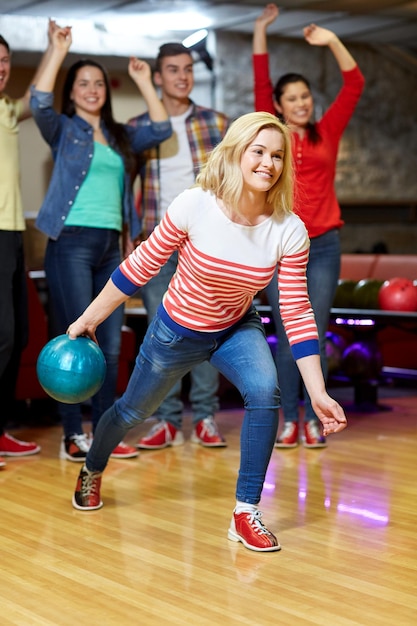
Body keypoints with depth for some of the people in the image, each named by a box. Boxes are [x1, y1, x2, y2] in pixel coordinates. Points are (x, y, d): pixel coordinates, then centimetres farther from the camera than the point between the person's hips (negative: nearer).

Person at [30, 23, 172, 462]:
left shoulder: (120, 137, 19)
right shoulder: (63, 129, 5)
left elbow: (160, 130, 9)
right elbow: (39, 104, -15)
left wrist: (143, 82, 8)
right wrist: (57, 52, -13)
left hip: (110, 245, 5)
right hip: (72, 242, -5)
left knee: (110, 346, 4)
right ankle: (73, 436, -1)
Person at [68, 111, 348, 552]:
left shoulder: (289, 231, -23)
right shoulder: (194, 206, -28)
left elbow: (297, 314, -19)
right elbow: (138, 268, -16)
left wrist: (318, 394, -23)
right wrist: (89, 320, -9)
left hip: (237, 329, 1)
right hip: (177, 330, -1)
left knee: (265, 391, -27)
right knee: (132, 411, 17)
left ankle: (246, 515, -13)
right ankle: (92, 473, 51)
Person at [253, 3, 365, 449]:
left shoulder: (327, 133, 9)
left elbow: (354, 85, 3)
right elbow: (260, 85, 4)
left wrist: (332, 41, -6)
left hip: (323, 247, 0)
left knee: (315, 335, 1)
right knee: (287, 336, 1)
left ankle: (313, 419, 7)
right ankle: (289, 419, 7)